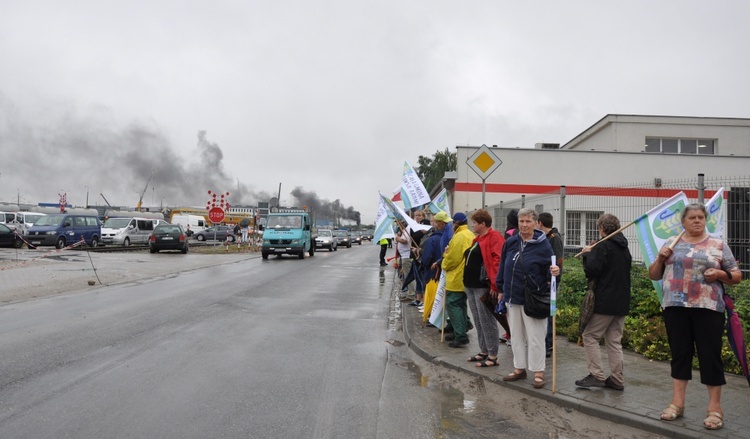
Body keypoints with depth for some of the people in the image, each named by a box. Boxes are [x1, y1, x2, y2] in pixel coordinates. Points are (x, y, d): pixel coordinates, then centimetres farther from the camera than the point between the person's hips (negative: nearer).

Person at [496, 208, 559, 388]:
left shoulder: (543, 244, -9)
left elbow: (549, 267, -6)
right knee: (517, 336, 15)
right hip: (513, 297, 5)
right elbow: (503, 267, 12)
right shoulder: (510, 243, 4)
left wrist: (554, 271, -29)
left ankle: (538, 373, 13)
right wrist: (501, 290, 13)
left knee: (535, 337, 2)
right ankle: (519, 368, 28)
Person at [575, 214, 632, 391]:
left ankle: (597, 376, -2)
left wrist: (587, 254, -3)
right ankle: (617, 379, 14)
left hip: (604, 302, -8)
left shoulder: (602, 247, -13)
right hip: (622, 302, 8)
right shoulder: (624, 248, 12)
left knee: (590, 336, 2)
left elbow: (591, 271, -21)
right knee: (614, 340, 12)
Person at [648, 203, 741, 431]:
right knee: (679, 353, 7)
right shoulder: (671, 243, 11)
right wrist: (660, 259, -5)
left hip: (707, 308, -2)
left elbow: (737, 276, 8)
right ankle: (677, 402, 15)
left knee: (710, 355, -1)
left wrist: (720, 274, -12)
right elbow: (653, 275, 14)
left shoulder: (719, 245, 7)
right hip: (675, 307, 2)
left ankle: (714, 407, 9)